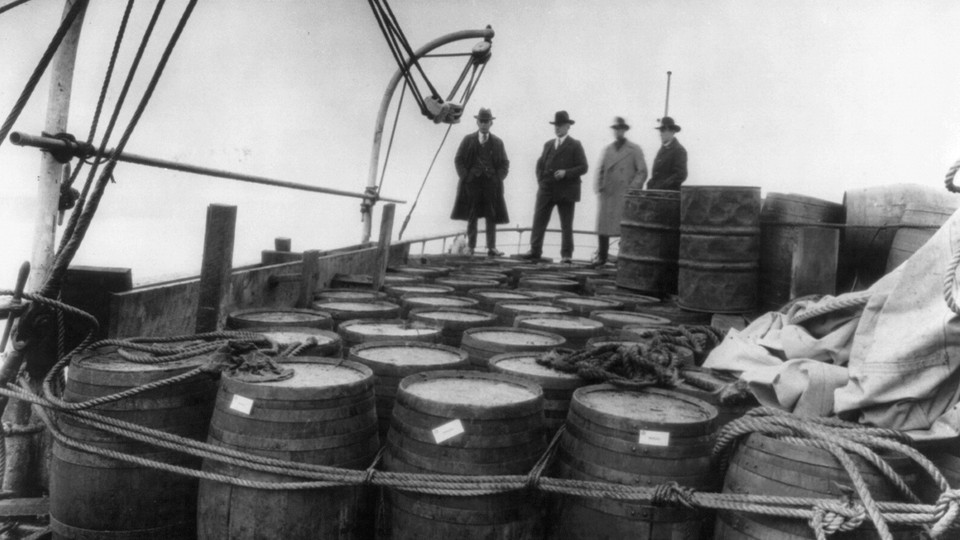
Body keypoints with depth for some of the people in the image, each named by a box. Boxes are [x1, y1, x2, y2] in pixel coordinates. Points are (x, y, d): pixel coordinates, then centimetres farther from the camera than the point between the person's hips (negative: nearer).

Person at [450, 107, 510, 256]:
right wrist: (465, 177, -5)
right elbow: (458, 160, 6)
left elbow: (505, 164, 10)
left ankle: (491, 248, 1)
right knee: (471, 216, 1)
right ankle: (470, 248, 4)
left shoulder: (497, 142, 8)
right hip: (472, 182, -1)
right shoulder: (468, 140, 6)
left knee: (492, 217, -1)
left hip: (491, 183, 1)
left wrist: (497, 179, -3)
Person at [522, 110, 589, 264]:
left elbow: (583, 167, -5)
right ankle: (535, 250, 2)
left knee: (566, 225, 2)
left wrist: (566, 173, -19)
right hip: (546, 190, 5)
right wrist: (541, 180, 6)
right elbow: (540, 164, 21)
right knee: (539, 221, -2)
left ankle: (566, 255, 7)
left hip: (566, 192, -4)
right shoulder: (548, 144, 16)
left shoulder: (575, 145, 0)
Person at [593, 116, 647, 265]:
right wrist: (599, 187, 5)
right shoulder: (607, 150, 16)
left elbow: (642, 172, 0)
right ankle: (601, 257, 11)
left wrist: (632, 189, -11)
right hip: (607, 194, 4)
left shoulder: (634, 149, 5)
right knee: (602, 226, 2)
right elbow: (600, 170, 19)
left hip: (625, 196, -4)